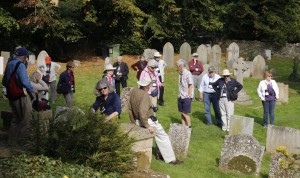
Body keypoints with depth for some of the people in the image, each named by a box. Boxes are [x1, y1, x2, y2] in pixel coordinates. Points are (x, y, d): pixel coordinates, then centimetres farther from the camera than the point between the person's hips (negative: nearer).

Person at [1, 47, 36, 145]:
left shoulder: (9, 64, 8)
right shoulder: (20, 65, -16)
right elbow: (25, 82, -22)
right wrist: (33, 90, -8)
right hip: (21, 96, -8)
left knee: (15, 119, 19)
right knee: (26, 120, 0)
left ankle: (12, 140, 23)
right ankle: (23, 141, 1)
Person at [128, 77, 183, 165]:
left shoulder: (133, 91, 1)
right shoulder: (144, 95, -24)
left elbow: (130, 108, 9)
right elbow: (142, 111, -33)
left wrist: (133, 121, 18)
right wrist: (147, 126, -27)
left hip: (138, 121, 9)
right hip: (149, 120, -9)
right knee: (163, 137, 8)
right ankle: (171, 159, 14)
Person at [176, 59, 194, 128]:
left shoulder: (188, 74, -15)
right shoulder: (180, 73, 6)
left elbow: (191, 86, -15)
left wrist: (188, 96, -16)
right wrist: (179, 95, 8)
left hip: (186, 97, -7)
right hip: (180, 96, 7)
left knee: (185, 113, -2)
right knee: (181, 113, 12)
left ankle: (189, 127, 11)